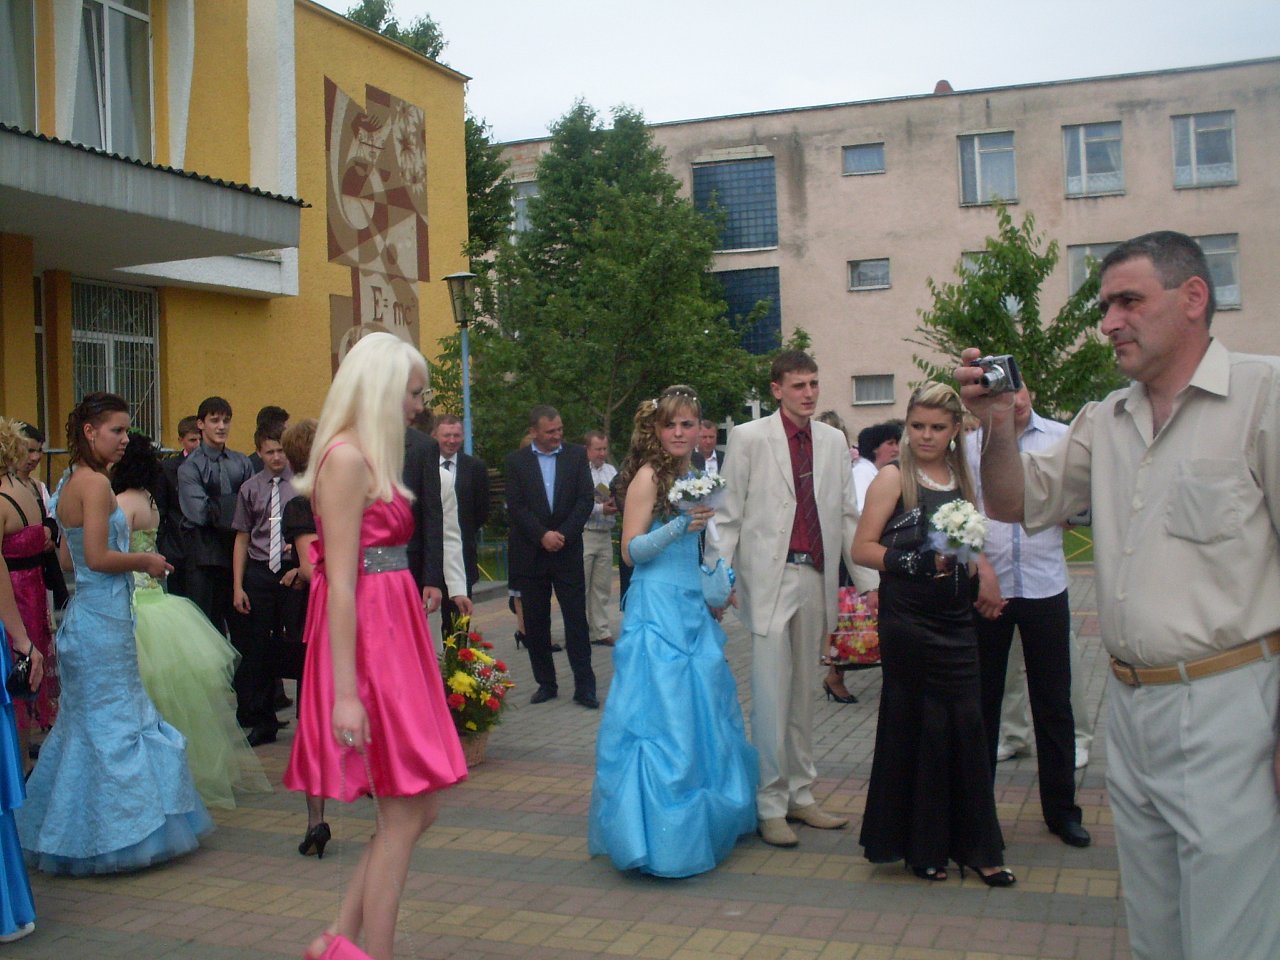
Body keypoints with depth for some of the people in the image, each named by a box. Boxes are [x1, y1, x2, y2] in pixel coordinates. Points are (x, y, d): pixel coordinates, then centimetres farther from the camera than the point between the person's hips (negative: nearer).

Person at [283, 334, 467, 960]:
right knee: (403, 816, -1)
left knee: (416, 809, 13)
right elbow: (340, 584, -19)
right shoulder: (347, 458, -13)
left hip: (395, 635, 10)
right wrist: (345, 692, -21)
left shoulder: (371, 458, 15)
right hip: (368, 643, -10)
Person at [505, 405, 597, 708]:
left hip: (567, 550, 0)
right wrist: (542, 535, -15)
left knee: (577, 619, -2)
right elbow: (515, 506, -5)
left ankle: (584, 686, 3)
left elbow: (585, 499, -2)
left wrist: (563, 534, -12)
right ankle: (546, 683, 16)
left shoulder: (576, 455, 4)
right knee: (535, 623, 5)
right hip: (530, 554, 1)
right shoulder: (516, 461, 2)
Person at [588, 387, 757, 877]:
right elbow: (631, 550, -13)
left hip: (693, 607, 8)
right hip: (657, 610, -8)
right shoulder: (648, 475, -10)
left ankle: (701, 820, 27)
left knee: (704, 710, 13)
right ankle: (659, 832, 3)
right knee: (663, 715, -6)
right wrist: (679, 526, -24)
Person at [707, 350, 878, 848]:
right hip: (770, 579, -4)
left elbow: (847, 514, 12)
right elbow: (728, 513, -2)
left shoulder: (833, 441, 10)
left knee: (802, 694, 13)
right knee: (772, 696, -2)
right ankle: (770, 806, 9)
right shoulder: (748, 437, -1)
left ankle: (800, 796, 24)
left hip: (817, 578, 4)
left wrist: (868, 579, 8)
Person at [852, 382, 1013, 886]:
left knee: (966, 726, 6)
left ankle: (975, 846, 18)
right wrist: (918, 561, -21)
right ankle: (921, 847, 18)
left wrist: (965, 557, 2)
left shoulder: (960, 477, 12)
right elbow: (862, 548, -11)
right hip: (907, 620, -5)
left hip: (956, 620, 5)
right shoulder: (894, 477, -5)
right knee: (917, 727, 3)